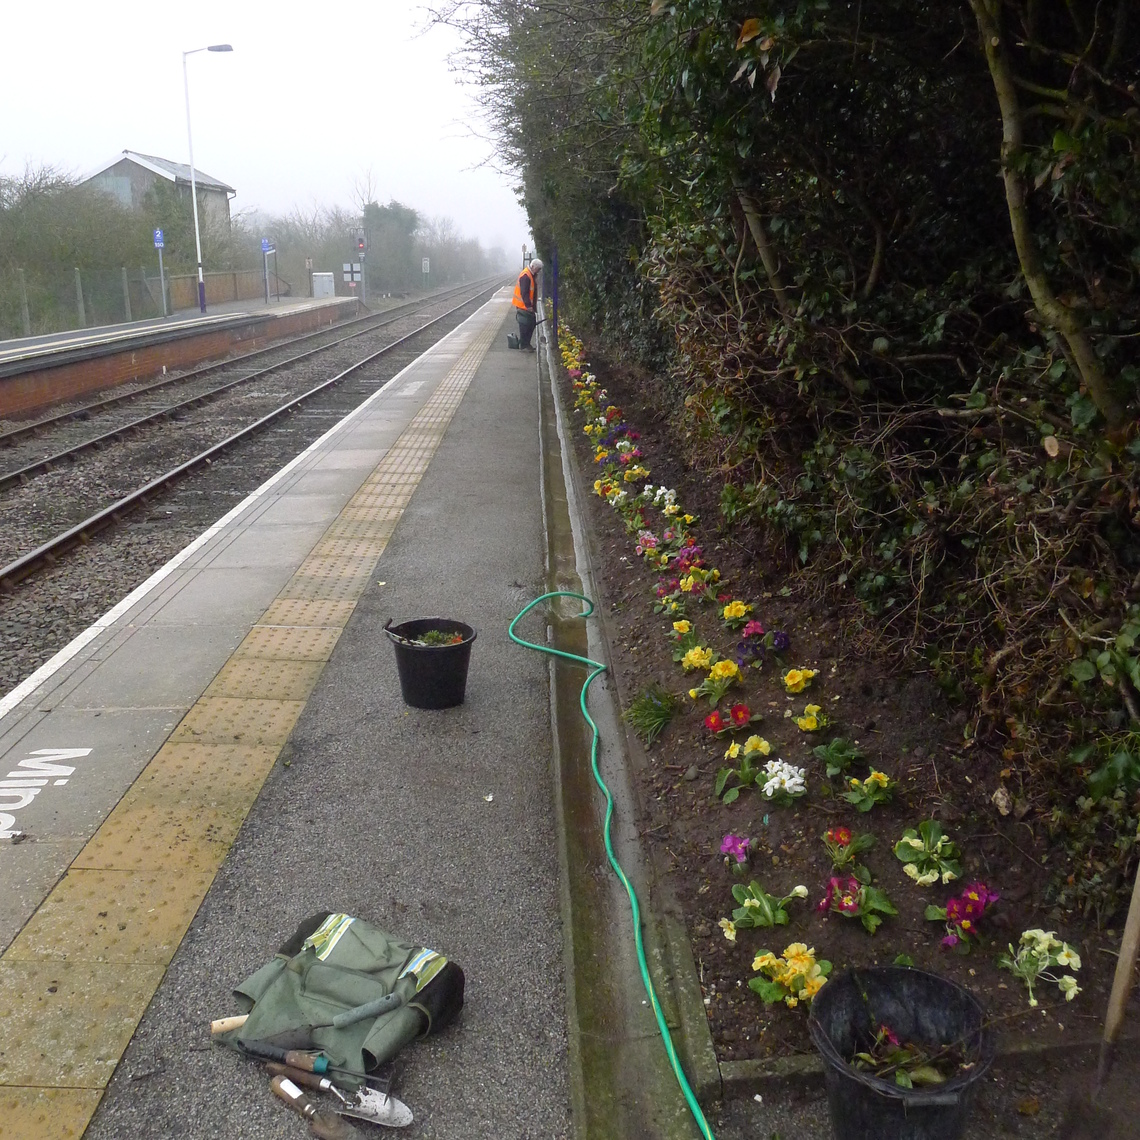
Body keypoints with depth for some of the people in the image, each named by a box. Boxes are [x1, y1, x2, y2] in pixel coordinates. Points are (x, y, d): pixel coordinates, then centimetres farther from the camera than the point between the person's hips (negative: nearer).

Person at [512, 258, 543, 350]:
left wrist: (532, 305, 18)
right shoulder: (525, 276, -20)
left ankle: (526, 343, 23)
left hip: (529, 305, 10)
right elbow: (524, 293, -24)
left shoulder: (532, 275, 12)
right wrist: (528, 305, -26)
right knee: (525, 325, -4)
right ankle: (523, 344, 4)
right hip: (523, 305, -10)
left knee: (532, 323, 14)